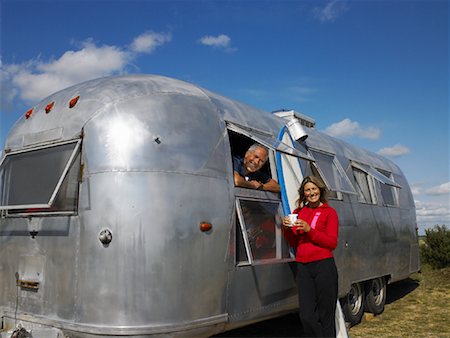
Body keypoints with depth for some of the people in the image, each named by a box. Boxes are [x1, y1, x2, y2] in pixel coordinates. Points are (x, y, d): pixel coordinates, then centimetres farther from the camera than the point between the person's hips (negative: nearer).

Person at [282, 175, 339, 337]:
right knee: (306, 315, 2)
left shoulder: (329, 212, 1)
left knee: (325, 316, 1)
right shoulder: (298, 212, 14)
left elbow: (332, 243, -6)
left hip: (324, 265, -4)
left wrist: (309, 230, -15)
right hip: (303, 267, 4)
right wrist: (287, 229, -3)